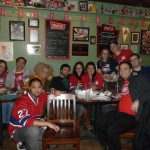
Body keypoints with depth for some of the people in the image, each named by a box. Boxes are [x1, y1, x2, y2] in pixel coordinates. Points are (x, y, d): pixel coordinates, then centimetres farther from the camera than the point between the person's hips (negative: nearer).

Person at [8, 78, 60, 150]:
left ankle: (26, 144, 9)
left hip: (32, 129, 7)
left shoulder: (41, 96, -5)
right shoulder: (22, 101, -25)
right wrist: (48, 123, -39)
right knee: (33, 130, -36)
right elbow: (25, 121, -38)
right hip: (17, 131, -7)